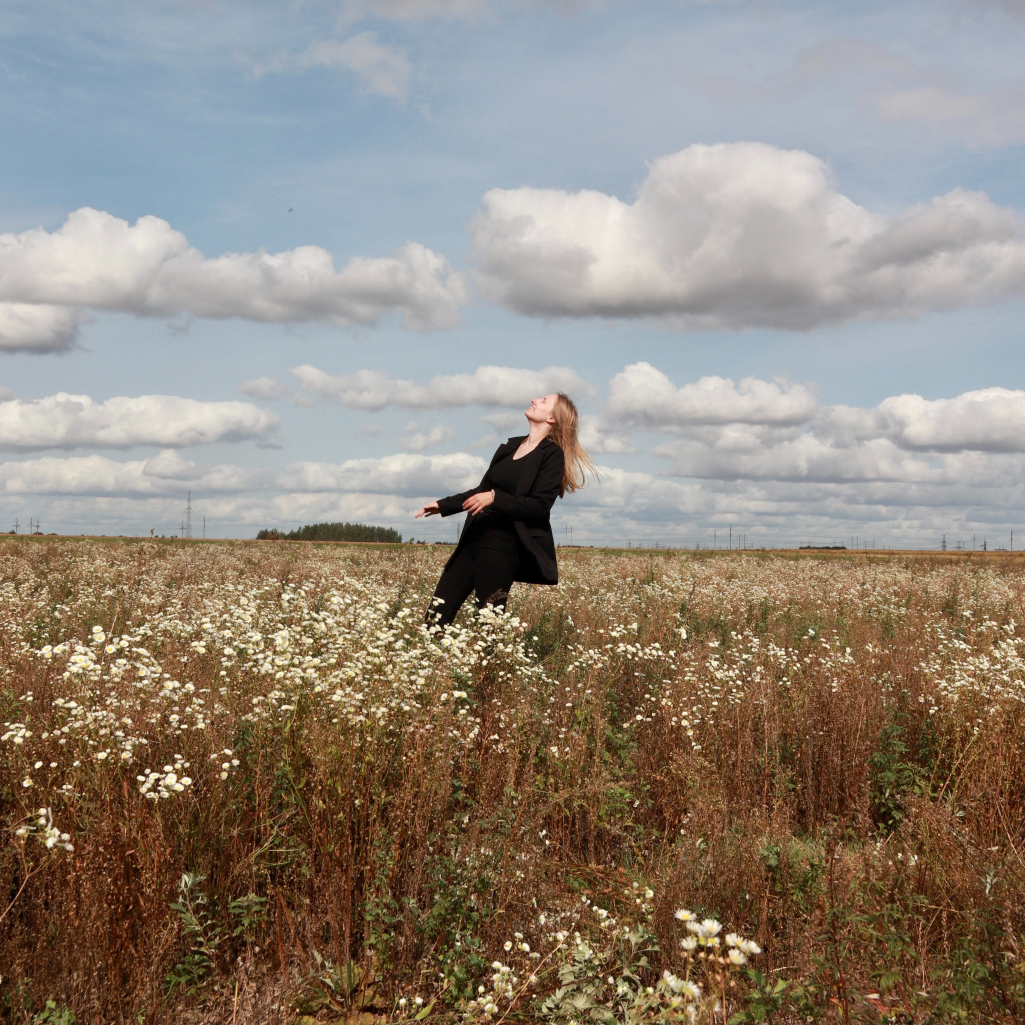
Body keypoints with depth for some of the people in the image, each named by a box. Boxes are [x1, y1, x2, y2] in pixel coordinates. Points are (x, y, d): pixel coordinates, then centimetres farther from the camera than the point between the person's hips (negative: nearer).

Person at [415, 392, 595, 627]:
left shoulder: (552, 454, -6)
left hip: (504, 546, -7)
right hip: (475, 538, 8)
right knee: (436, 616, 2)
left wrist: (495, 498, -22)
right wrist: (443, 505, 20)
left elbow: (540, 506, -15)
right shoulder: (510, 446, 16)